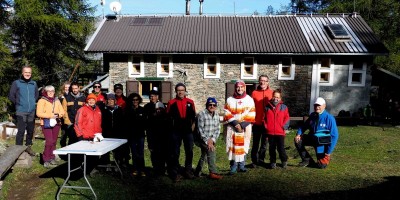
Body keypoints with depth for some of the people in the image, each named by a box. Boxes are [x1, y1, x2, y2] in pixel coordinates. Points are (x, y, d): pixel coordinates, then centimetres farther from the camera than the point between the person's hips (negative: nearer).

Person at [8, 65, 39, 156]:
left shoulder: (34, 83, 8)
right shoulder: (16, 83, -3)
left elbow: (37, 95, 22)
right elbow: (11, 96, -2)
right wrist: (18, 104, 4)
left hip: (32, 112, 4)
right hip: (21, 112, -4)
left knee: (31, 130, 11)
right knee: (21, 131, -4)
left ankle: (28, 146, 25)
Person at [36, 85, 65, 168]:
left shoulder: (57, 101, 16)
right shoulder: (42, 101, 0)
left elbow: (62, 111, 12)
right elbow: (39, 113, -9)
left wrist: (58, 115, -10)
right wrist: (50, 115, -19)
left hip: (56, 123, 5)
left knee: (54, 142, 8)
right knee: (49, 141, -13)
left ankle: (52, 158, 17)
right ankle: (46, 160, -5)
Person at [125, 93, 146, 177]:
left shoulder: (142, 110, 4)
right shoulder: (128, 111, 6)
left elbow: (145, 122, 3)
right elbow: (126, 123, 3)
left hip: (140, 134, -1)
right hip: (132, 134, 1)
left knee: (141, 153, -2)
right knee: (134, 153, 7)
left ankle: (142, 170, 4)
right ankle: (135, 169, 16)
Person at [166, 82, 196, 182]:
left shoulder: (190, 102, 4)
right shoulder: (171, 103, -1)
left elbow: (193, 116, 11)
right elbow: (168, 117, 4)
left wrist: (193, 125, 5)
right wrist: (171, 127, 2)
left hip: (188, 130, 2)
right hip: (176, 131, -2)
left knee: (189, 152, 9)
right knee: (175, 153, 4)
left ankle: (188, 171, 23)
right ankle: (175, 173, 13)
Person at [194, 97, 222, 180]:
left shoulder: (216, 115, 3)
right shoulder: (202, 114, -14)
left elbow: (218, 129, 4)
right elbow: (200, 130, -16)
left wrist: (212, 139, -10)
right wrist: (207, 141, -17)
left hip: (211, 140, 6)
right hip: (203, 139, -6)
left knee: (203, 155, 17)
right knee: (211, 152, -21)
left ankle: (197, 172, 34)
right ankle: (213, 173, -12)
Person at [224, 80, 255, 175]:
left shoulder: (249, 100, 5)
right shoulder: (230, 100, 5)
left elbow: (251, 115, 0)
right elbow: (227, 114, 0)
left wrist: (242, 125, -9)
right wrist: (235, 123, -11)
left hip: (245, 127, 1)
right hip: (232, 127, 0)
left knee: (243, 146, 4)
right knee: (233, 147, -5)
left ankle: (241, 166, 17)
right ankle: (233, 167, 2)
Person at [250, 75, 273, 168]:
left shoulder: (271, 93, 2)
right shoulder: (254, 93, 0)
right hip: (257, 123, -1)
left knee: (264, 143, 11)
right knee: (255, 143, 7)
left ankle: (261, 160, 23)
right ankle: (254, 161, 16)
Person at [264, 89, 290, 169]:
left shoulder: (284, 107, 1)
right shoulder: (267, 107, 4)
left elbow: (287, 118, 2)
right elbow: (264, 118, 9)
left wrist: (284, 127, -6)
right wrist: (266, 126, 0)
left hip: (280, 132, -2)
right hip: (270, 132, 2)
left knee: (281, 148, 1)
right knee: (272, 148, 11)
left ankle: (284, 161, 23)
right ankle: (273, 162, 24)